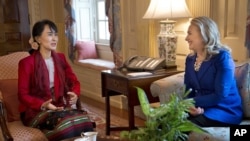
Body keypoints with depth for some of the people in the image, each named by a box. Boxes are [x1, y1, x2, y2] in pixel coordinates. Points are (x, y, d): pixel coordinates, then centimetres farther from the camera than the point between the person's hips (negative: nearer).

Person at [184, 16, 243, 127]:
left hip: (225, 111, -5)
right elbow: (188, 90, 5)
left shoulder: (222, 57, -12)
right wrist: (195, 106, -17)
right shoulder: (190, 59, 8)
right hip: (201, 108, 5)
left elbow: (221, 95, -18)